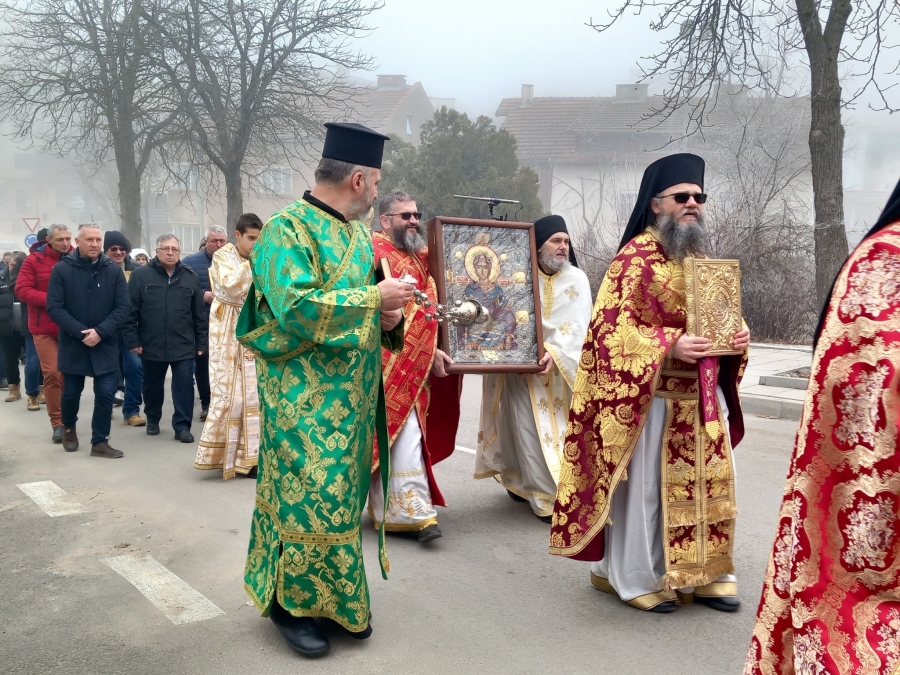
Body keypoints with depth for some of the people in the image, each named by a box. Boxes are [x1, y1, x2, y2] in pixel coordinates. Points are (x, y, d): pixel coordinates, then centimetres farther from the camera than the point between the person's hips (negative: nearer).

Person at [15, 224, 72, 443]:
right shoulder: (35, 259, -4)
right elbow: (22, 289, -8)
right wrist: (50, 300, -19)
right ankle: (57, 423, 3)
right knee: (52, 373, -5)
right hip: (44, 327, -2)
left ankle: (67, 419, 21)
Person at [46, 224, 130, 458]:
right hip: (72, 344, 0)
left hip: (105, 345, 0)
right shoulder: (62, 269, -5)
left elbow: (124, 307, -5)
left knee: (105, 393, -1)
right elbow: (54, 308, -10)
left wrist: (100, 331, -17)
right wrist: (80, 332, -19)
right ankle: (69, 428, 40)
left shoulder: (114, 270, -2)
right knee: (71, 392, 13)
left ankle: (100, 442, 12)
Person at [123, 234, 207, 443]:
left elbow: (200, 313, 6)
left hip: (183, 346, 0)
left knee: (184, 386, -1)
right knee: (152, 386, 15)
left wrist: (201, 342, 5)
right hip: (151, 345, 0)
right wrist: (132, 340, -7)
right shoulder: (141, 275, -3)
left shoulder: (191, 277, 4)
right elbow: (130, 311, -3)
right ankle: (152, 420, 34)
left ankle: (182, 426, 8)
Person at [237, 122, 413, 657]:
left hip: (353, 394, 8)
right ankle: (292, 601, 15)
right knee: (307, 494, -3)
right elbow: (295, 308, -24)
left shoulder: (357, 233, 13)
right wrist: (374, 299, -20)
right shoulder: (288, 229, -13)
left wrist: (389, 315, -2)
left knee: (343, 494, 13)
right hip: (305, 397, -8)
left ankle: (340, 598, 26)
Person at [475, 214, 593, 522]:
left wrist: (555, 353, -25)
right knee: (529, 430, -5)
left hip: (562, 370, 2)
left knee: (561, 429, 8)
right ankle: (547, 496, 3)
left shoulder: (577, 280, 0)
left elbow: (578, 325, -10)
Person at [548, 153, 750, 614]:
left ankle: (704, 573, 25)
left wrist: (738, 336, 1)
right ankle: (638, 578, 17)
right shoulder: (635, 258, -10)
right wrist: (669, 345, -25)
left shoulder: (702, 258, 14)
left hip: (704, 395, 8)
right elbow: (613, 328, -15)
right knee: (646, 485, 1)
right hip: (650, 394, -7)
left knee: (707, 483, 11)